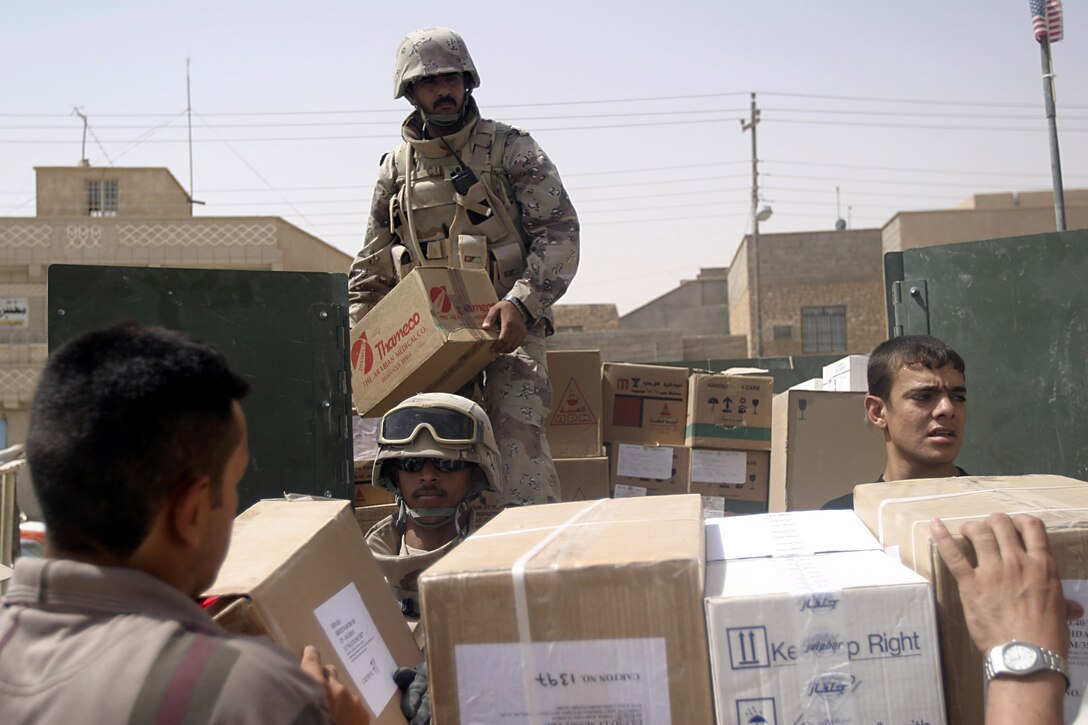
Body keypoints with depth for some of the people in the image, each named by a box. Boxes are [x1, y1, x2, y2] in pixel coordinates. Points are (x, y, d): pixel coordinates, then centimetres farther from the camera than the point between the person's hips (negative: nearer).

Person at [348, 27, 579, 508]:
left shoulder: (510, 149, 2)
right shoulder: (397, 168, 13)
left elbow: (559, 231, -5)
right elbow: (371, 268, 20)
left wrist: (520, 301, -19)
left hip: (508, 324, -3)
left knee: (518, 433, -19)